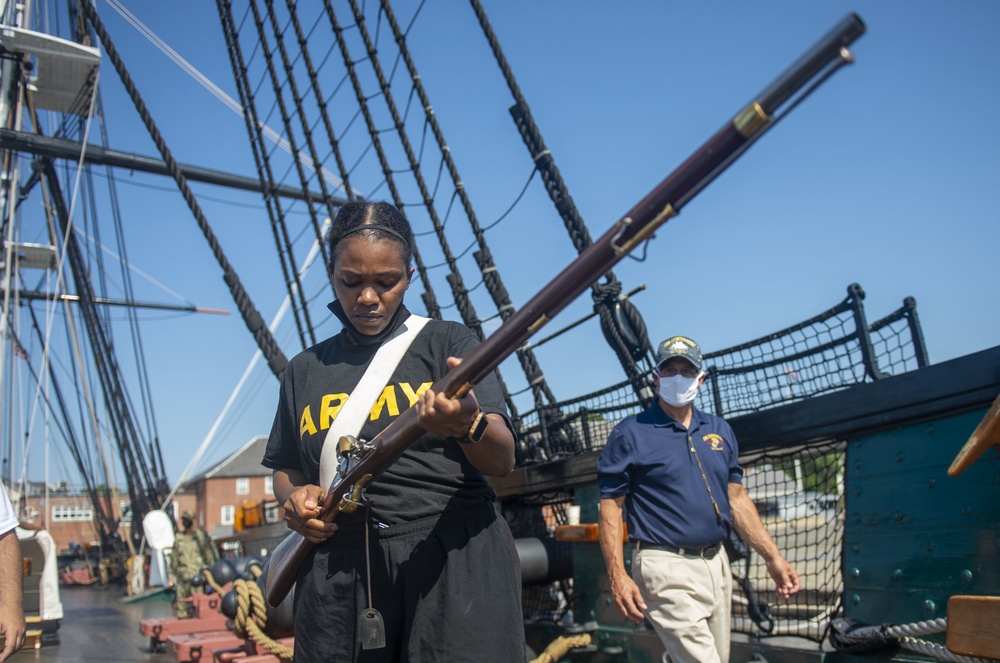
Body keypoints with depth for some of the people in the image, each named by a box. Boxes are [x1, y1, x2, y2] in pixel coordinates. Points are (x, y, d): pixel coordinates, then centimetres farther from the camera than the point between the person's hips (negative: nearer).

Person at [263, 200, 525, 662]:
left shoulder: (448, 342, 2)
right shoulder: (305, 370, 12)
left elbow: (502, 461, -8)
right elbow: (285, 472, 21)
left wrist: (468, 427, -30)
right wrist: (295, 497, -2)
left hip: (455, 565, -2)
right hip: (339, 577, 3)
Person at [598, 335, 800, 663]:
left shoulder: (720, 430, 13)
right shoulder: (630, 433, -3)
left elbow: (737, 499, 15)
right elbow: (611, 507, -5)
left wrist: (773, 558, 8)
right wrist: (618, 577, -14)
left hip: (717, 564, 6)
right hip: (666, 569, -6)